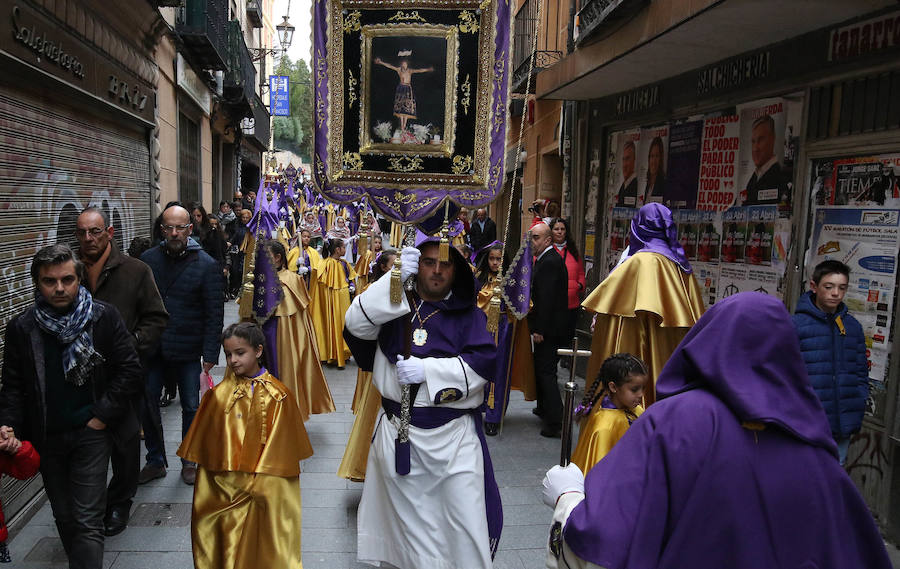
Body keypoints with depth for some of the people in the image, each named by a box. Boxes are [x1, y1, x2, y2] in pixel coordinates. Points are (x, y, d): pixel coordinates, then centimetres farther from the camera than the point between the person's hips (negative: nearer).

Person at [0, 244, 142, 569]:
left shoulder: (104, 317, -6)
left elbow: (129, 369, -5)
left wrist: (104, 415, -9)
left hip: (91, 433, -3)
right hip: (47, 437, 3)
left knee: (87, 521, -5)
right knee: (64, 517, 17)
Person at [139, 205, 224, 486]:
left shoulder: (206, 265, -6)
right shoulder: (148, 259, 2)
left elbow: (214, 313, -6)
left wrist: (210, 354, -11)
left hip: (188, 350, -2)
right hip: (152, 347, 2)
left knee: (191, 407, 8)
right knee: (147, 404, 7)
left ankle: (189, 461, 27)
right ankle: (155, 461, 26)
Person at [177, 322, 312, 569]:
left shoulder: (278, 395, -6)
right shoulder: (220, 394, -2)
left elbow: (280, 446, -2)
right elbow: (207, 443, 5)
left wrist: (261, 483, -2)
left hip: (265, 488, -1)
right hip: (225, 487, 1)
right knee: (229, 537, 7)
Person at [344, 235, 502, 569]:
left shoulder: (468, 315, 3)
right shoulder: (394, 306, 5)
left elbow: (481, 363, -10)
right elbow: (356, 323, -14)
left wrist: (427, 370, -19)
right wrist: (395, 279, -24)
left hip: (454, 435, -1)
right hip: (399, 432, 2)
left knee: (466, 520, 1)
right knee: (409, 517, 16)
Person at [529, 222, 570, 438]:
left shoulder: (550, 262, -18)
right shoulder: (546, 259, 14)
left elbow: (547, 299, -23)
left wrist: (539, 329, -22)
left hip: (549, 327, -10)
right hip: (548, 327, 10)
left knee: (546, 372, -6)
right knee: (542, 368, 20)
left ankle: (555, 421, -2)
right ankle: (544, 408, 35)